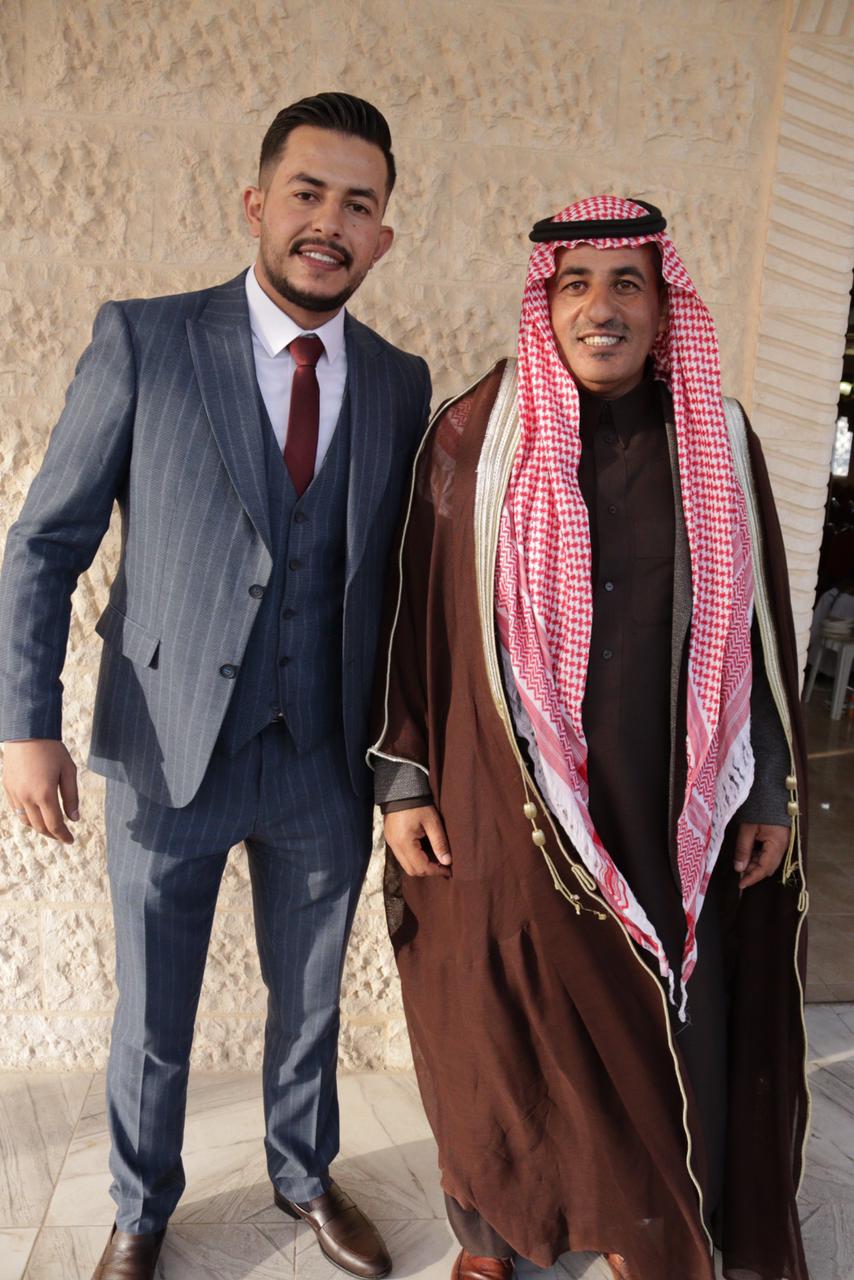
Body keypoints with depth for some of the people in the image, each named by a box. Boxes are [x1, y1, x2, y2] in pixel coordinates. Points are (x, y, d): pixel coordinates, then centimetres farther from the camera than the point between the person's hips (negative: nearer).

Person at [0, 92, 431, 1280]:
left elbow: (401, 570, 6)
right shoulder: (143, 342, -7)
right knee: (152, 1016, 17)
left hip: (328, 767, 3)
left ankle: (305, 1175, 49)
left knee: (310, 999, 21)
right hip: (171, 752, -2)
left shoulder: (402, 384, 1)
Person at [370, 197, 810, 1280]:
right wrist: (402, 781, -3)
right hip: (503, 806, -1)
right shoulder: (472, 440, -5)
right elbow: (414, 617, -1)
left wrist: (771, 787, 7)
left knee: (660, 1036, 14)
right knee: (500, 1032, 13)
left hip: (664, 814, 2)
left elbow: (760, 626, 6)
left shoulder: (720, 448, 1)